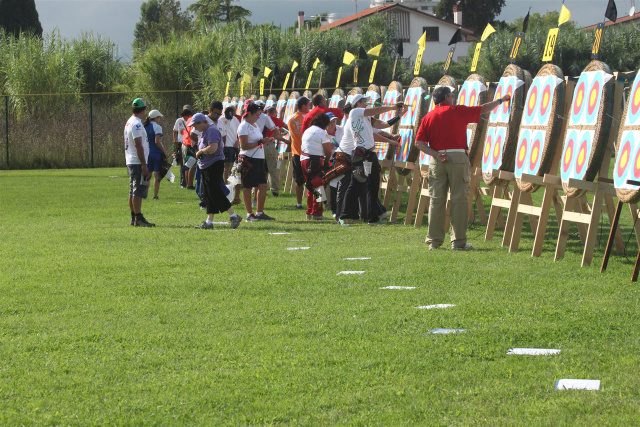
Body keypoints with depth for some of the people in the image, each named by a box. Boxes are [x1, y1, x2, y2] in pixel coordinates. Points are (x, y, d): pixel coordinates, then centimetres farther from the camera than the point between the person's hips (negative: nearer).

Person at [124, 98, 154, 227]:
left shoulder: (129, 122, 15)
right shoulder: (136, 124, -16)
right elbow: (138, 146, -20)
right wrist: (144, 165, -20)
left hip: (130, 162, 10)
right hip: (138, 163, -10)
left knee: (133, 191, 12)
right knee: (139, 191, -9)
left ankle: (134, 218, 16)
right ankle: (138, 218, -10)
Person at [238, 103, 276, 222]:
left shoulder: (255, 125, 18)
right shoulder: (243, 127, -9)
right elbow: (244, 146, -17)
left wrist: (266, 141, 7)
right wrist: (260, 142, -19)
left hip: (259, 159, 9)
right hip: (248, 159, -9)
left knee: (263, 185, 5)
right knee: (247, 187, -1)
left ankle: (260, 212, 14)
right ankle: (249, 214, 3)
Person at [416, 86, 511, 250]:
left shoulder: (428, 117, 9)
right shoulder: (458, 111, 2)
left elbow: (419, 142, -1)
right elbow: (483, 109, 11)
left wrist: (435, 154, -5)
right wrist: (501, 100, 25)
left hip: (437, 161, 3)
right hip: (458, 158, -3)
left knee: (436, 200, 6)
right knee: (459, 200, 0)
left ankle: (434, 241, 7)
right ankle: (459, 241, -1)